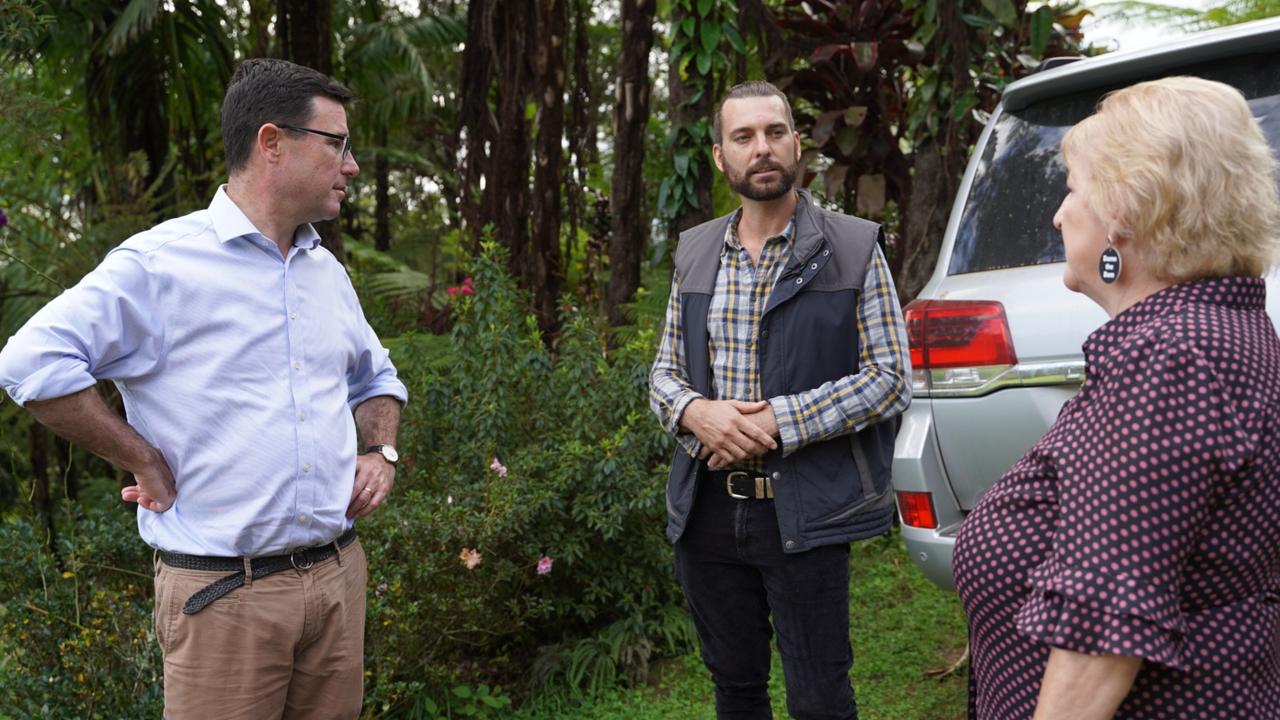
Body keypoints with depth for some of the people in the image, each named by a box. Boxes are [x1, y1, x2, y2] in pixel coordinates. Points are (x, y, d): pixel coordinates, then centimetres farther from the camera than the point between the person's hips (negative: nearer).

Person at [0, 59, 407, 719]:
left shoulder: (327, 271, 15)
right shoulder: (162, 262, -9)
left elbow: (375, 379, 30)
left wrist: (382, 451, 9)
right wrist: (147, 466, -13)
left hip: (340, 577, 7)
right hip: (224, 594, -6)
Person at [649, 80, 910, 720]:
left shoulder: (852, 248, -4)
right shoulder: (695, 253, 9)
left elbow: (890, 377, -8)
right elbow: (664, 373, 12)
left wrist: (779, 422, -17)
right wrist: (695, 412, -11)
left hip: (804, 514, -4)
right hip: (708, 511, 4)